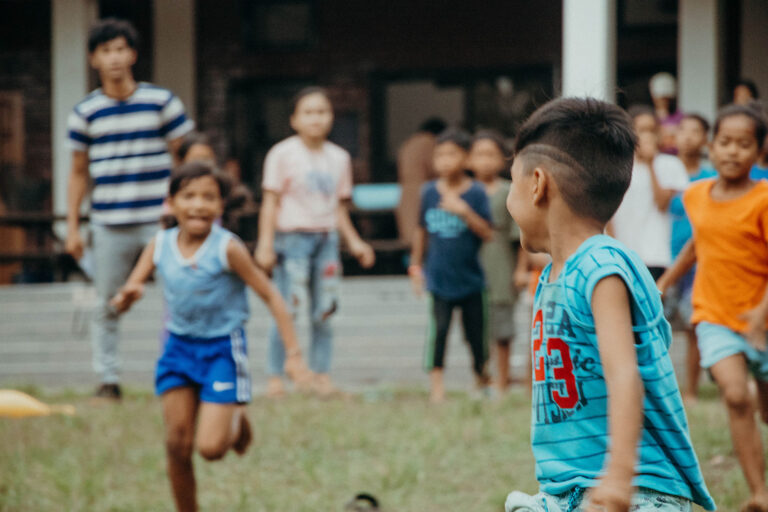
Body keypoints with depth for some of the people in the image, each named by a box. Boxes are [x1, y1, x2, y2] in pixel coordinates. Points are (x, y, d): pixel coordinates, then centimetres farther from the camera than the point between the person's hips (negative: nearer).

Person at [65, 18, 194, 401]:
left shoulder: (162, 102, 2)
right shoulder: (85, 113, 5)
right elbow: (78, 173, 12)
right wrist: (72, 227, 7)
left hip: (161, 221, -1)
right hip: (109, 225, 1)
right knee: (107, 307, 4)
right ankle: (108, 380, 13)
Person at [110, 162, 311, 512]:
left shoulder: (226, 249, -17)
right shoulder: (160, 246, -6)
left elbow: (271, 296, -13)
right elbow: (120, 304, -2)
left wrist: (293, 353, -16)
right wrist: (127, 296, -27)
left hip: (222, 349, -4)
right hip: (179, 347, 4)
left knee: (210, 448, -10)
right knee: (177, 445, 1)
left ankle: (236, 423, 25)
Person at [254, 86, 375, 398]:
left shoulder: (339, 158, 11)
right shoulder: (282, 154, -2)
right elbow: (271, 202, -4)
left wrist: (354, 242, 11)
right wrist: (265, 244, -10)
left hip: (326, 238, 4)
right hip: (292, 236, -4)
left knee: (323, 313, 3)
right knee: (286, 310, -7)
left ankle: (322, 375, 9)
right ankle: (275, 377, -1)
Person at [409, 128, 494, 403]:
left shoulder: (475, 193, -4)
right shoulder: (429, 192, 3)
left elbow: (487, 233, -11)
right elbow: (422, 230, 13)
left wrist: (464, 211, -23)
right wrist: (416, 265, 14)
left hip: (471, 279, -1)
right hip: (440, 278, 1)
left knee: (476, 333, 8)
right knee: (438, 329, -13)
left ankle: (482, 381, 29)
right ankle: (436, 384, -8)